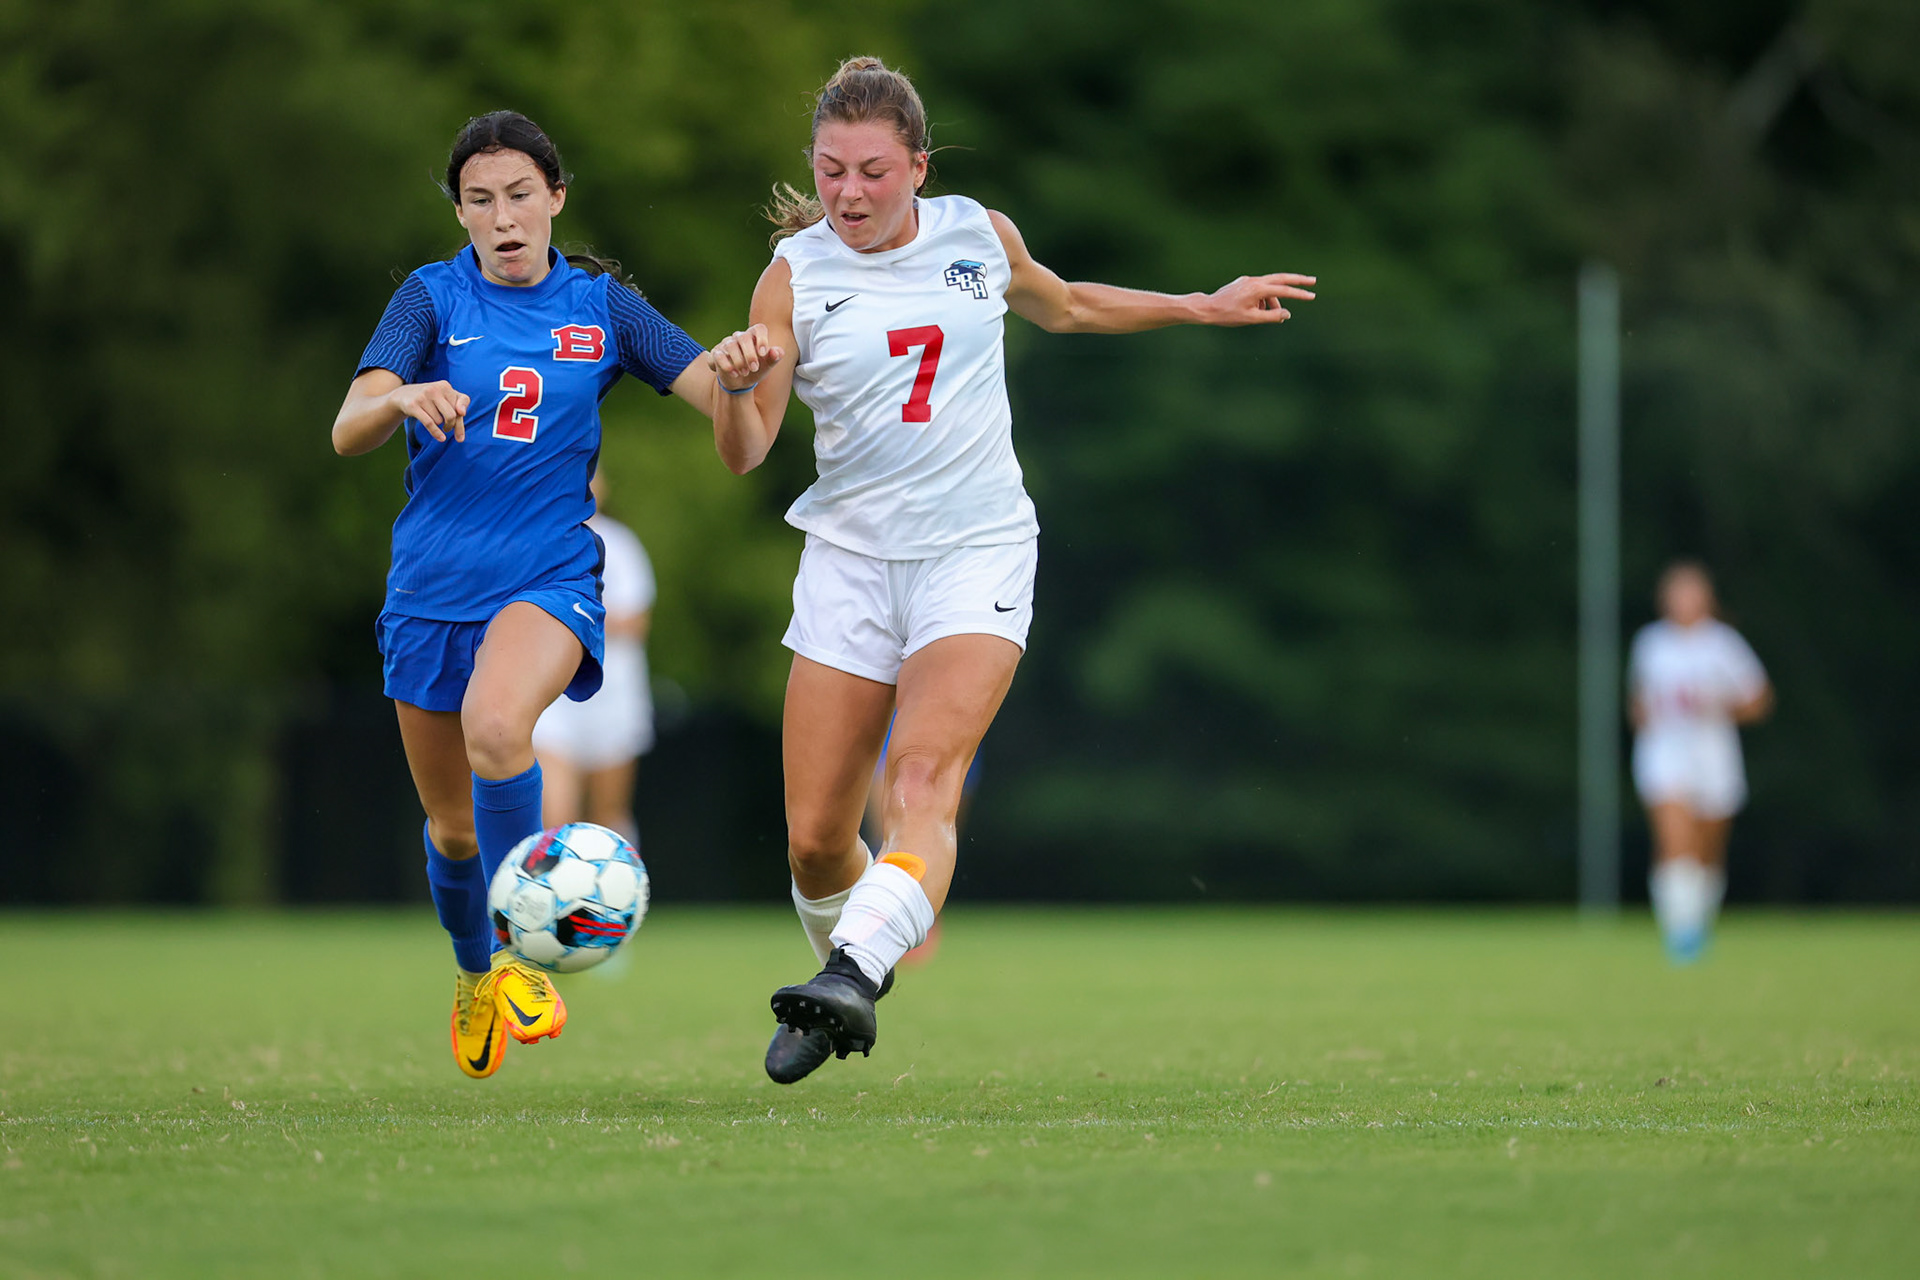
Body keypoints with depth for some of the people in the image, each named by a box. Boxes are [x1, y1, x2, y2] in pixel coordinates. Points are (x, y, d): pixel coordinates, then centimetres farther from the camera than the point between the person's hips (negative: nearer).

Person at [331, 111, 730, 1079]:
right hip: (433, 589, 2)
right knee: (452, 826, 10)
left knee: (495, 722, -33)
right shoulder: (433, 297, -1)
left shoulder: (600, 304, 3)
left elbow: (726, 400, -2)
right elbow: (347, 431, -13)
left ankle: (520, 952, -20)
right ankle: (474, 975, 40)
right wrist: (405, 398, -36)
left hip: (550, 579, -2)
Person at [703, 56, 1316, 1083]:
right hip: (850, 555, 1)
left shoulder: (977, 234, 4)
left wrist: (1205, 307, 28)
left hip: (977, 551, 0)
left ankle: (853, 975, -43)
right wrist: (738, 387, -29)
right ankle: (848, 956, 28)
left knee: (921, 777, -26)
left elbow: (1063, 307, 27)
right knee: (815, 838, -2)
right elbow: (743, 455, -8)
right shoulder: (793, 276, -2)